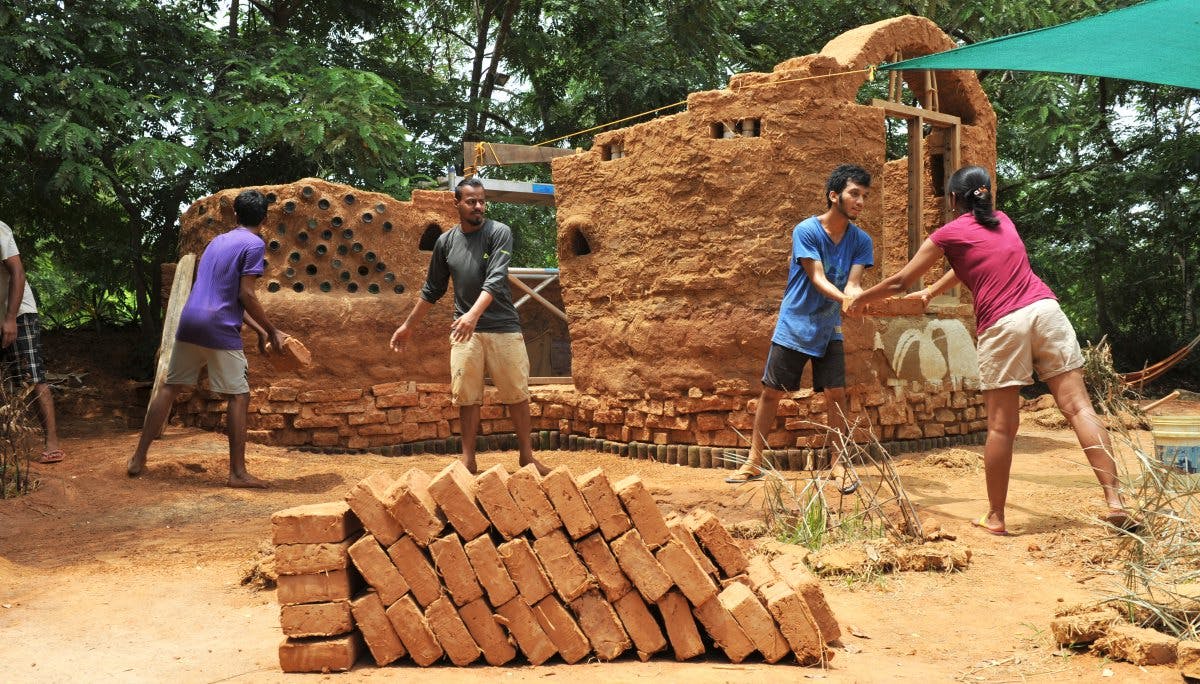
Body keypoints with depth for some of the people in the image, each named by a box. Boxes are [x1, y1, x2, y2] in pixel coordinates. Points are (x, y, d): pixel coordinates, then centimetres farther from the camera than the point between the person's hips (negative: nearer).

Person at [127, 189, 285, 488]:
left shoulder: (217, 240, 20)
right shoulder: (254, 244, -4)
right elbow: (246, 295, -12)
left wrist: (259, 330, 22)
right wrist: (272, 331, -2)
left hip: (189, 322, 7)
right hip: (220, 329, -7)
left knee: (170, 388, 15)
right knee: (239, 396, 1)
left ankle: (139, 458, 19)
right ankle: (237, 472, 0)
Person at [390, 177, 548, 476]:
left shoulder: (499, 233, -5)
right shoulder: (446, 241, 6)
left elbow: (495, 279, -18)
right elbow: (432, 289, 16)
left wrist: (474, 314, -32)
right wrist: (408, 325, 18)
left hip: (503, 327, -2)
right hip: (464, 330, 2)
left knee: (517, 394, 3)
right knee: (466, 396, 3)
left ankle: (527, 456, 14)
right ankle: (468, 460, 11)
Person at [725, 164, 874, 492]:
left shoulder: (861, 241, -3)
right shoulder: (806, 230, -14)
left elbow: (852, 285, -13)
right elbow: (818, 279, -22)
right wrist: (844, 299, -40)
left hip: (829, 330, 3)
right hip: (794, 327, -3)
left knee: (836, 394, -5)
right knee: (771, 392, 3)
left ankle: (837, 463, 9)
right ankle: (754, 462, 15)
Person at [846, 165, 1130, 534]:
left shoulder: (949, 234, 8)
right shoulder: (1003, 221, 23)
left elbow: (899, 282, 15)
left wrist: (860, 299, 30)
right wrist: (931, 291, 47)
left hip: (1002, 325, -4)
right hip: (1045, 308, 4)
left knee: (1001, 428, 2)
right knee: (1078, 406, 0)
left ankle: (995, 517, 12)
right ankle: (1114, 500, -7)